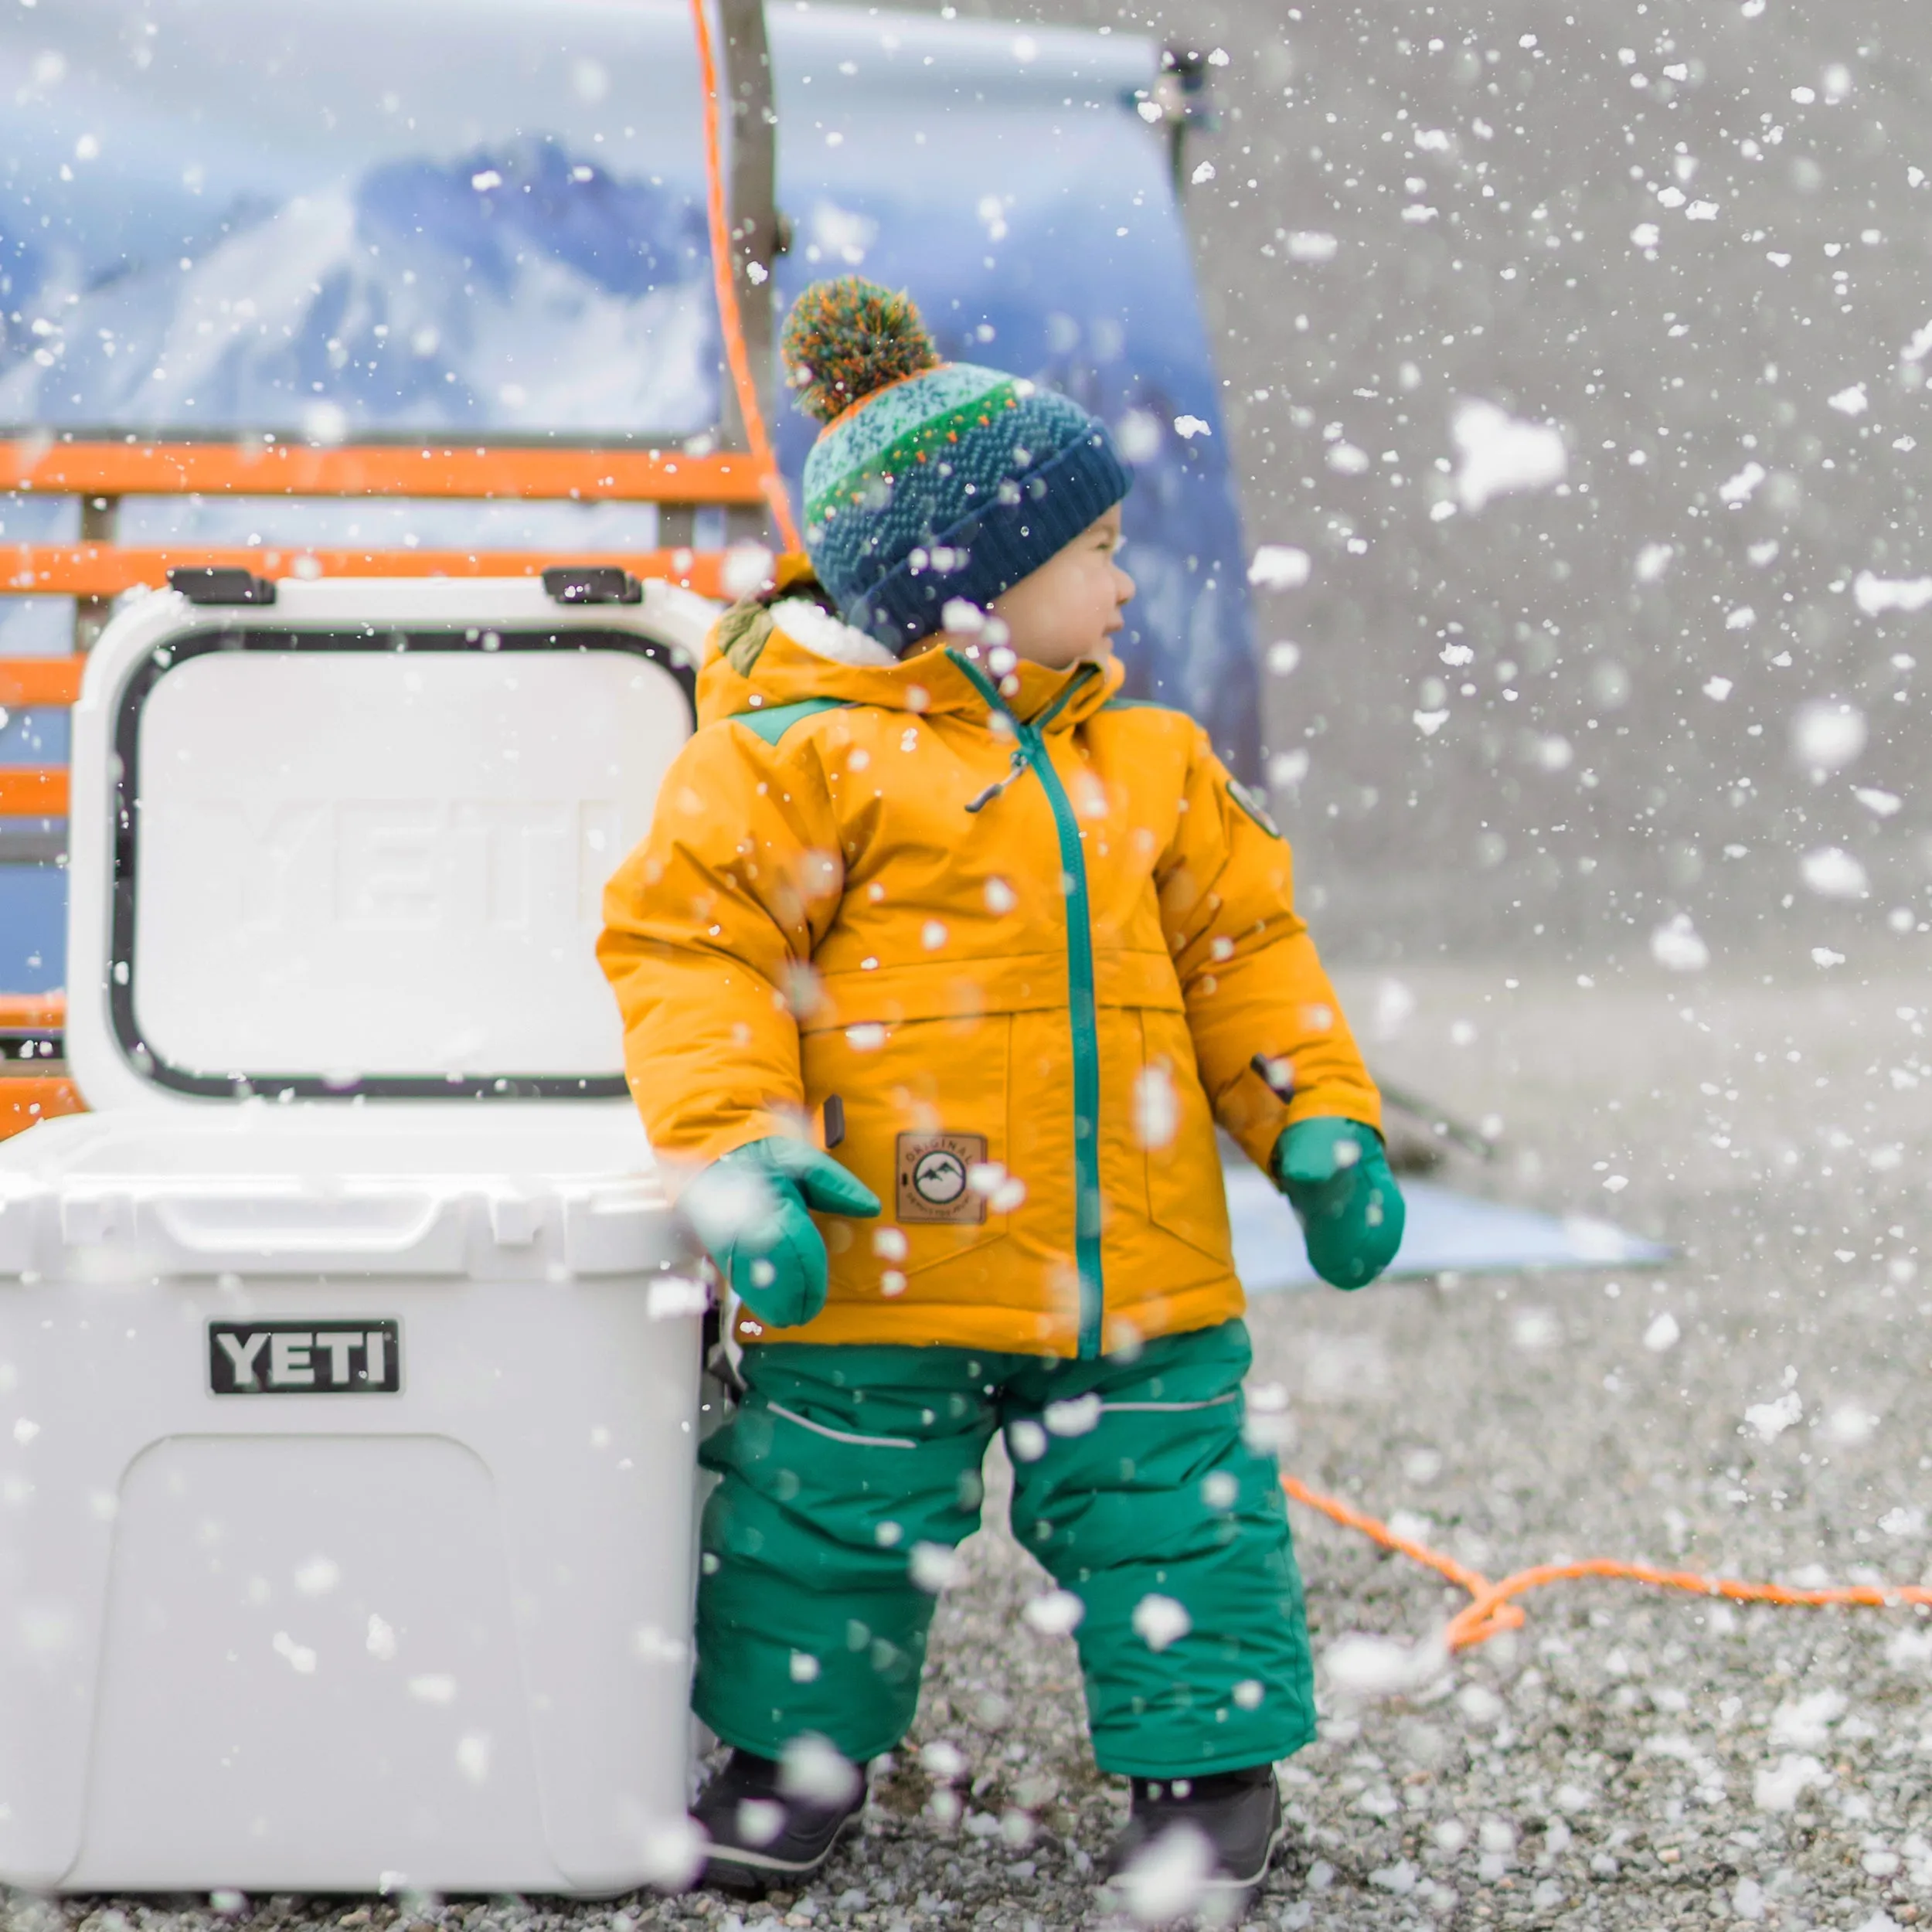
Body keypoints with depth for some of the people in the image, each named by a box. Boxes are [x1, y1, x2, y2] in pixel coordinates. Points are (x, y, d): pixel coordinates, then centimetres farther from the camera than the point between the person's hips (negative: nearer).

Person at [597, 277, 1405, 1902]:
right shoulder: (797, 755, -6)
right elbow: (690, 949, -9)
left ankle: (1206, 1753, 23)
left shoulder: (1149, 762, 13)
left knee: (1172, 1502, 7)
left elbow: (1241, 948, 18)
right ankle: (798, 1752, 26)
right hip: (879, 1270, -4)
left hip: (1138, 1268, 4)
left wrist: (1320, 1124, 9)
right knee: (840, 1509, 6)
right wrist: (734, 1144, -20)